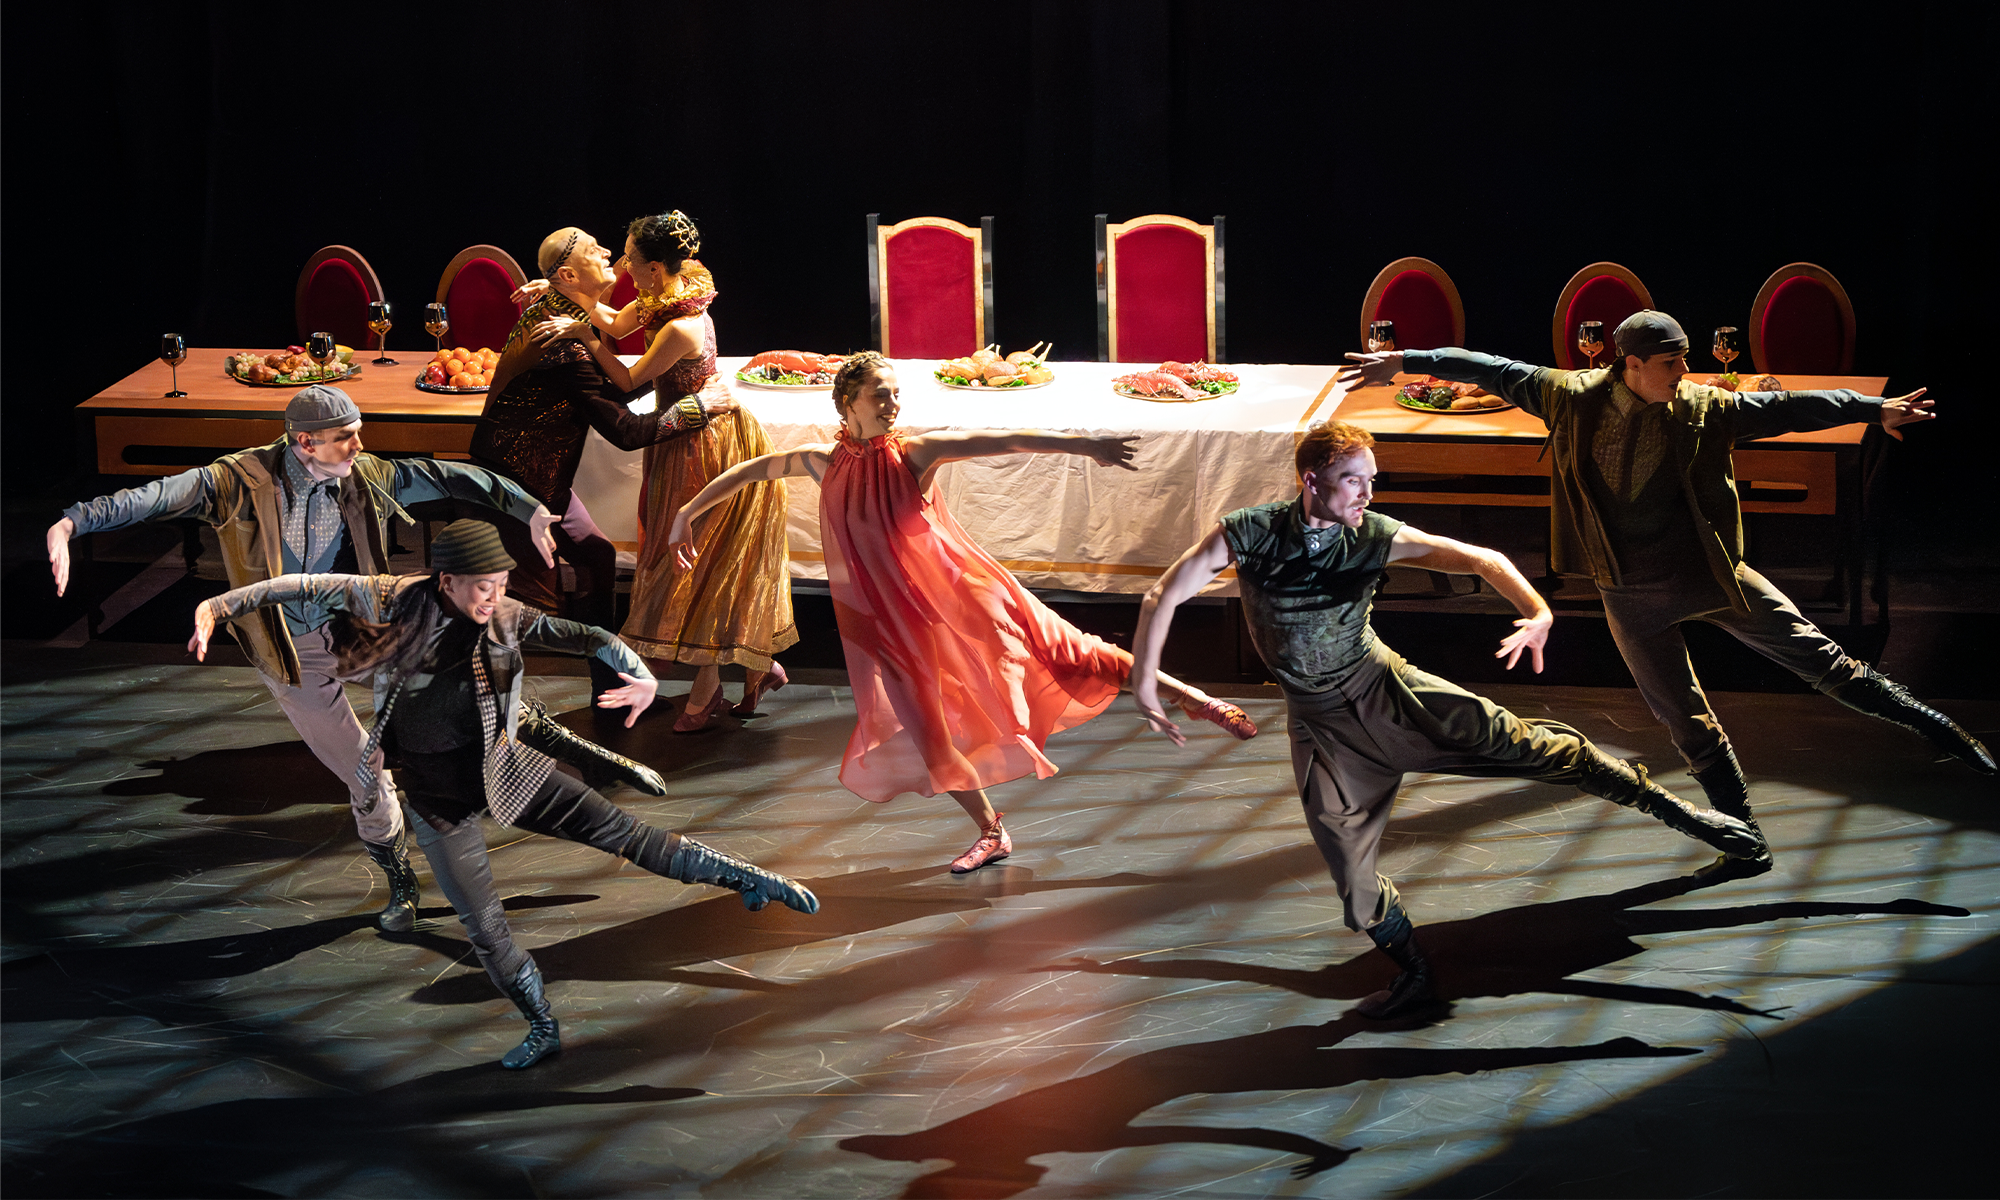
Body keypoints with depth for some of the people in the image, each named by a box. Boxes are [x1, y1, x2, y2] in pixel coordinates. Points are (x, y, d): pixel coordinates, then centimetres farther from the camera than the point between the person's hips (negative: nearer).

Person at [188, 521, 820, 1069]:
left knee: (615, 829, -8)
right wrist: (217, 607, -13)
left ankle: (745, 877, -1)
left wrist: (643, 676, -28)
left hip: (502, 768, 0)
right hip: (435, 794, 0)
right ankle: (542, 1028, 24)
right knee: (482, 923, 6)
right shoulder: (399, 602, -16)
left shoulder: (505, 618, -11)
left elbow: (586, 637, -10)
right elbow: (304, 587, -10)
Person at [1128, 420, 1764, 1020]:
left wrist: (1538, 611, -32)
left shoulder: (1377, 537, -12)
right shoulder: (1248, 533, -15)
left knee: (1517, 742, -13)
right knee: (1348, 866, 2)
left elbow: (1483, 559, -14)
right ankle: (1413, 973, 23)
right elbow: (1163, 598, -9)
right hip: (1318, 720, 0)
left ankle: (1667, 806, -6)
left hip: (1384, 687, 0)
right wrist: (1143, 686, -11)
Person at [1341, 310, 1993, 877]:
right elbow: (1493, 371, -1)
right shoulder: (1572, 398, -9)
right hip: (1630, 594, 1)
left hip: (1705, 572, -1)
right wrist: (1406, 361, -1)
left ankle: (1935, 727, 13)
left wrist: (1874, 408, -11)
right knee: (1686, 721, 8)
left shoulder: (1701, 407, -8)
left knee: (1818, 657, -1)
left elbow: (1785, 408, -6)